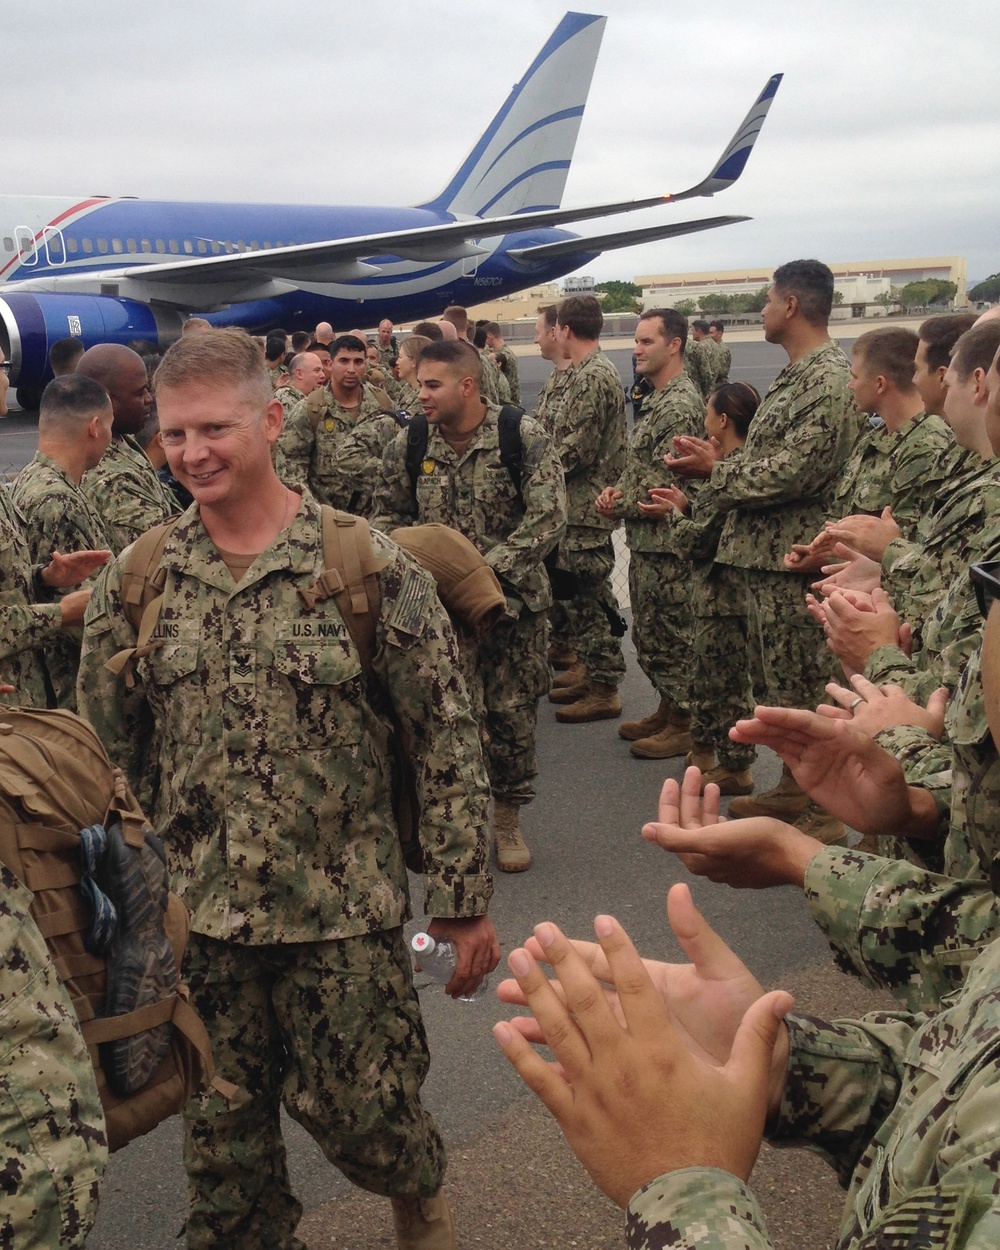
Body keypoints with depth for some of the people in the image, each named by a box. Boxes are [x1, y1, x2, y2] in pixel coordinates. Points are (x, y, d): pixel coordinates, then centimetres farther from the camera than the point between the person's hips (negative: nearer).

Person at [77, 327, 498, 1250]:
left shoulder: (370, 568, -11)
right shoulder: (136, 581, -1)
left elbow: (447, 742, -8)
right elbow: (105, 746, 9)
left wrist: (464, 900, -7)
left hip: (344, 912, -3)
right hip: (193, 918, 3)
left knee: (362, 1112, 10)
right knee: (222, 1138, 14)